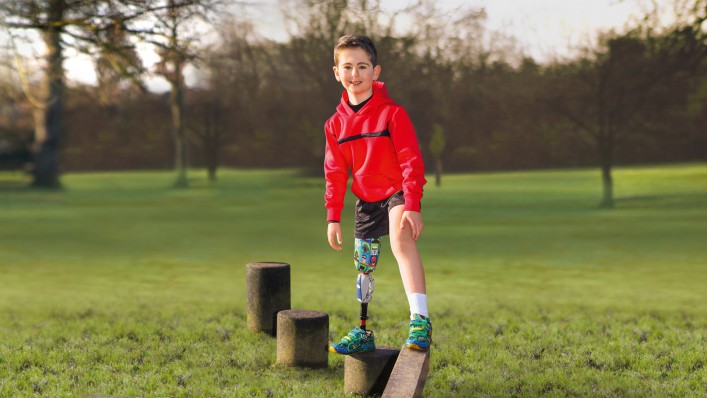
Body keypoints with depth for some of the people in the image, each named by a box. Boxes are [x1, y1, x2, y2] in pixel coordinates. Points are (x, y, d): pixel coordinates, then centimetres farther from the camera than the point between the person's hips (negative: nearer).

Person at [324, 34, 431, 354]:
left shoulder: (392, 113, -11)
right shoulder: (336, 123, 4)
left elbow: (411, 161, -14)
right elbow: (335, 173, 10)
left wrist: (412, 206, -23)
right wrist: (333, 217, 6)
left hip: (396, 193, -6)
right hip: (365, 201, 6)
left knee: (401, 239, -34)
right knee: (364, 267, 13)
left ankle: (420, 320, -42)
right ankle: (363, 333, 30)